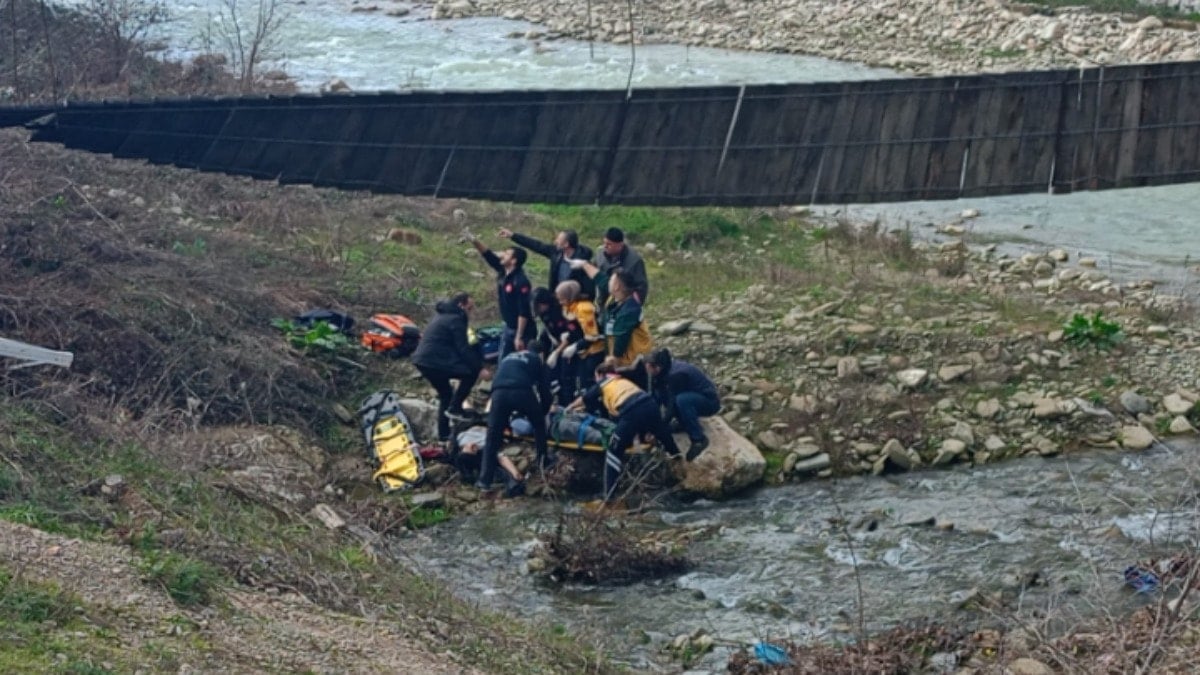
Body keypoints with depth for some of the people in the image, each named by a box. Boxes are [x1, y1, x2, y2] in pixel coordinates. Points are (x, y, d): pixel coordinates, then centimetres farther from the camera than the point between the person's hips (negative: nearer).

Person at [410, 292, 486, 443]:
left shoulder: (443, 315, 22)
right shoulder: (455, 320, -9)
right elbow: (463, 349, -14)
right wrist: (480, 367, -11)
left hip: (422, 361, 10)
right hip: (435, 361, -10)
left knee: (445, 394, 23)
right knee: (471, 372, -5)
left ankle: (443, 434, 25)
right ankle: (455, 408, -4)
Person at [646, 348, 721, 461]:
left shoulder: (676, 374, -29)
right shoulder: (668, 368, -4)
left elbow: (673, 405, -25)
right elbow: (656, 398, 1)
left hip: (710, 402, -9)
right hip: (694, 397, 9)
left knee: (682, 400, -37)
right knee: (660, 392, -5)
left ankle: (698, 439, -26)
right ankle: (686, 423, 7)